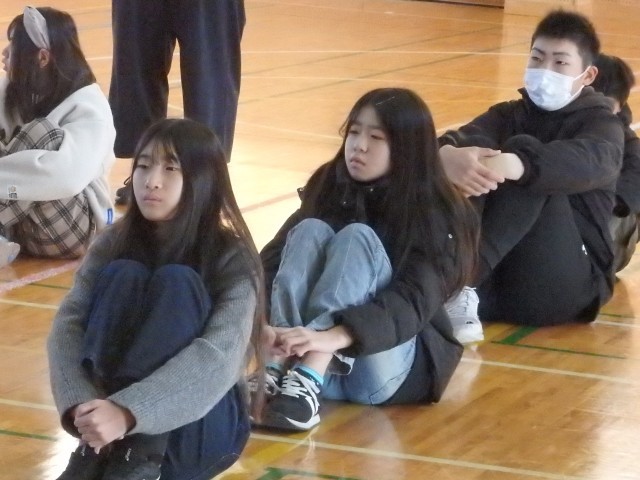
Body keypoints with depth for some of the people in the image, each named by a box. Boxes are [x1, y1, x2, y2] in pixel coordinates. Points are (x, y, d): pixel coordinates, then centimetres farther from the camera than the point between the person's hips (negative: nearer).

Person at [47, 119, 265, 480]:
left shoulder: (233, 258, -11)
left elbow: (219, 358, -26)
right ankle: (97, 451, -29)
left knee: (175, 282, -23)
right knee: (121, 275, -19)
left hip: (201, 427, -3)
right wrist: (82, 406, -34)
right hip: (113, 420, 3)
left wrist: (127, 413, -41)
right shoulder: (115, 243, 0)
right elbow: (68, 324, -13)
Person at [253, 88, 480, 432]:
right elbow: (271, 261, -6)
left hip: (384, 370, -4)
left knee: (357, 237, -24)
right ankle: (275, 374, -37)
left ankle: (305, 386, -43)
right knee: (310, 230, -18)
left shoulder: (435, 214, -7)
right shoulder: (328, 188, 6)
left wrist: (334, 336, -40)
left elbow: (415, 301, -23)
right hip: (311, 361, 4)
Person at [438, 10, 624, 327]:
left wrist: (513, 164, -42)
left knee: (523, 149, -23)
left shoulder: (601, 123, 5)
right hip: (496, 280, 4)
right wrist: (450, 154, -36)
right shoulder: (510, 113, 16)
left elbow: (592, 162, -22)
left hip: (562, 284, -3)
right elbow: (466, 137, -8)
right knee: (475, 151, -16)